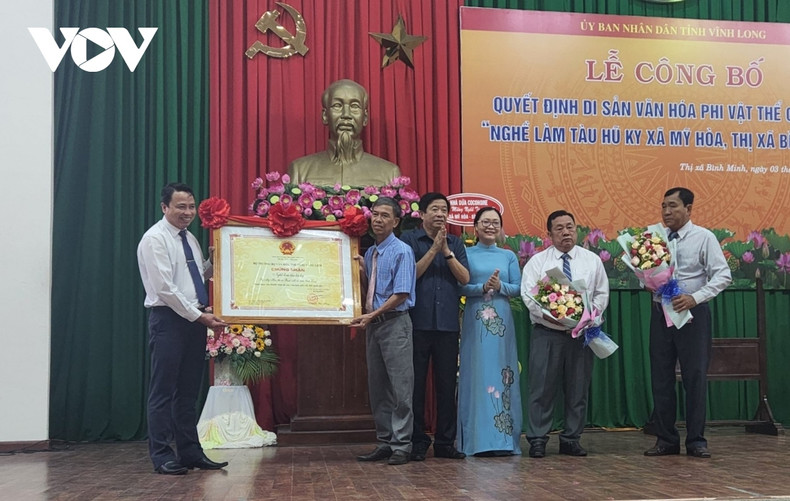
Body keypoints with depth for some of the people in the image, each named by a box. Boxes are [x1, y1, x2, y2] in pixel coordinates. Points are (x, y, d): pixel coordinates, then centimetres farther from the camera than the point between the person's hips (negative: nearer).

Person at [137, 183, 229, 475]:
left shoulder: (190, 239, 16)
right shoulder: (155, 239, -9)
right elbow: (165, 288, -16)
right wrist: (200, 316, -17)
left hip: (195, 319, 8)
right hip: (168, 319, -8)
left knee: (189, 391, 10)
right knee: (164, 390, -2)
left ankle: (190, 453, 15)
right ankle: (162, 457, 4)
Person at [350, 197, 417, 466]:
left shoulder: (402, 251, -7)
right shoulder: (369, 253, 14)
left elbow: (401, 294, -14)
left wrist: (373, 315, -18)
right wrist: (361, 271, 3)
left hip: (395, 323, -8)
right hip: (373, 324, 8)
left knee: (400, 386, -4)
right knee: (377, 386, 10)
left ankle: (401, 445, 1)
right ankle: (384, 442, 18)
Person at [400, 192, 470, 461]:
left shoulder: (455, 243, 14)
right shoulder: (409, 240, 4)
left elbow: (465, 278, 3)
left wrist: (446, 252, -7)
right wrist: (433, 249, -10)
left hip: (448, 324, 3)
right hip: (418, 323, -3)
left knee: (447, 385, 6)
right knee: (416, 383, 2)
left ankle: (445, 442, 13)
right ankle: (417, 442, 11)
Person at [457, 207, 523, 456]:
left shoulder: (509, 256, 13)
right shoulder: (466, 254, 6)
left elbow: (518, 288, 6)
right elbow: (460, 287, -3)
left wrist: (500, 286, -12)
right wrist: (483, 287, -17)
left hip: (501, 321, 2)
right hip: (475, 321, -2)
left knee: (501, 375, 1)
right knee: (477, 375, -3)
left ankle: (503, 438, 5)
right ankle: (479, 440, 1)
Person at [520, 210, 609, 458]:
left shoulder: (592, 260, 9)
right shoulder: (537, 261, 3)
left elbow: (602, 294, 9)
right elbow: (528, 294, -5)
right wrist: (548, 315, -21)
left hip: (582, 333, 2)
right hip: (546, 333, -2)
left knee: (578, 389, 7)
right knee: (542, 388, -3)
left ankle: (571, 439, 17)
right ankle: (537, 440, 3)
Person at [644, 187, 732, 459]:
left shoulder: (704, 237, -5)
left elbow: (723, 275, -9)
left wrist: (695, 297, -20)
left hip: (692, 313, -4)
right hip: (660, 312, 4)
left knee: (695, 377, 0)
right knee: (661, 378, 7)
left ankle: (696, 441, 11)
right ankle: (666, 439, 17)